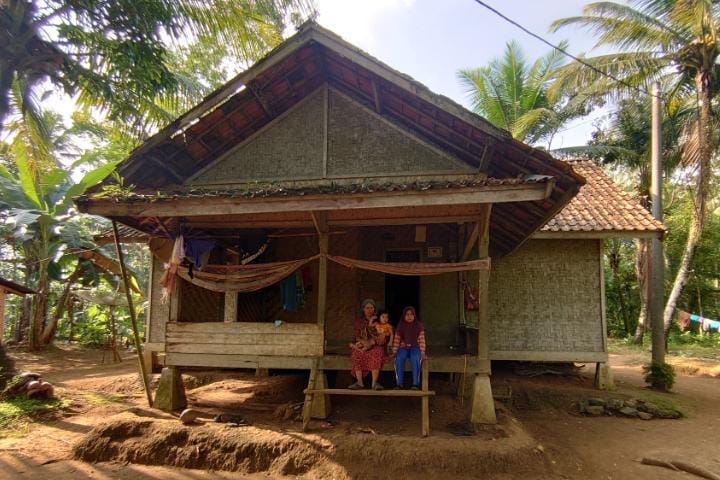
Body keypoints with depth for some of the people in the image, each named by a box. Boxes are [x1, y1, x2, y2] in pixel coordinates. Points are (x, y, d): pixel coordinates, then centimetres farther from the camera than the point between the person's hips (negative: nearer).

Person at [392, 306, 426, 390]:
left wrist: (422, 353, -14)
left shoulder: (419, 325, 1)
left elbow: (421, 340, -3)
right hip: (403, 348, 1)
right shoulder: (400, 326, 6)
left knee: (415, 359, -36)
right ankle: (399, 383, -30)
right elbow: (396, 340, 4)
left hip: (415, 348, -1)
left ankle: (415, 384, -34)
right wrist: (394, 352, -6)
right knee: (398, 358, -32)